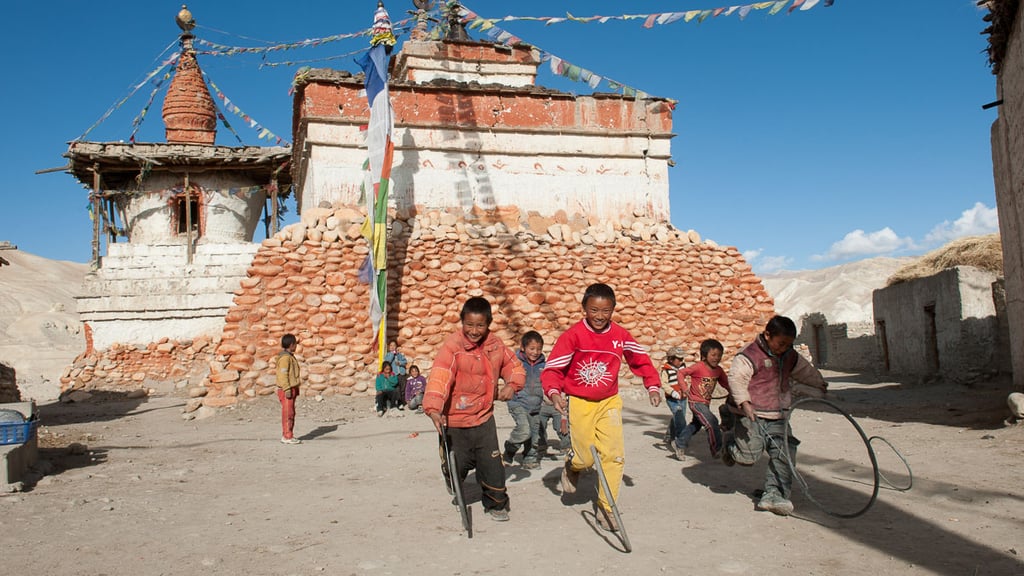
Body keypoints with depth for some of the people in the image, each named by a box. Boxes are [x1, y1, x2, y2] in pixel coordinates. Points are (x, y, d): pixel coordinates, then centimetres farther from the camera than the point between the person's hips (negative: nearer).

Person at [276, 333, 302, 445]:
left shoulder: (290, 356, 17)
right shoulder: (285, 357, -15)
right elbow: (283, 374, -20)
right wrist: (287, 389, -22)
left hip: (291, 389, 10)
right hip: (286, 390, -10)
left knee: (291, 413, 13)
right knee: (287, 413, -7)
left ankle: (286, 436, 18)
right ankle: (287, 437, -4)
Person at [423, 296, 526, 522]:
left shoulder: (495, 345, -1)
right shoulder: (452, 346, -18)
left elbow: (514, 366, 15)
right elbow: (439, 376, -31)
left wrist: (511, 385, -6)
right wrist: (433, 409, -44)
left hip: (484, 418, 3)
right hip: (454, 421, -3)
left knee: (492, 465, 0)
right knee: (456, 468, 7)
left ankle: (496, 503, 25)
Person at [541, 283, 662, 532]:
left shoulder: (620, 335, -5)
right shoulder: (573, 335, -16)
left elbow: (640, 359, 9)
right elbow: (552, 369, -16)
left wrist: (652, 386, -1)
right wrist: (554, 393, -33)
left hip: (609, 401, 3)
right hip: (579, 402, -3)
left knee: (614, 454, -7)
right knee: (586, 457, 0)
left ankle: (606, 507, 9)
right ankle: (572, 468, 38)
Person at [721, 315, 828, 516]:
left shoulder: (790, 356, 10)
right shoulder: (749, 355, -15)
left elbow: (805, 370, 30)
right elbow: (736, 378, -25)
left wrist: (820, 383, 44)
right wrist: (743, 402, -38)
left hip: (777, 418, 7)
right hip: (752, 416, -7)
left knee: (784, 454, -5)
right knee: (749, 456, -11)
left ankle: (774, 494, -1)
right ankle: (731, 448, 23)